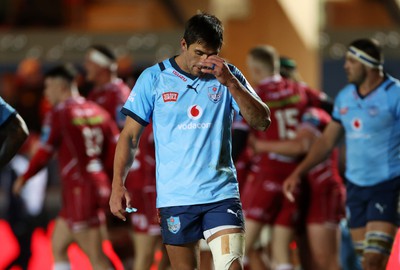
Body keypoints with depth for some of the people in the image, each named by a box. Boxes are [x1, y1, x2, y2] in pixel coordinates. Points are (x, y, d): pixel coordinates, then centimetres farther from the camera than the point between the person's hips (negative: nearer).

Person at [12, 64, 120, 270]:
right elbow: (117, 148, 6)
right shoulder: (98, 112, 11)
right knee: (57, 245, 20)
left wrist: (24, 178, 7)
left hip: (79, 190, -8)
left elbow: (44, 154, -9)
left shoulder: (58, 114, -9)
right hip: (99, 186, 8)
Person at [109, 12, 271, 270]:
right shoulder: (154, 78, 3)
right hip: (174, 197, 0)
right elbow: (130, 136, 6)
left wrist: (230, 82, -16)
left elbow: (262, 122, -5)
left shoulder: (228, 76, 5)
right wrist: (118, 185, -4)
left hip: (221, 193, 0)